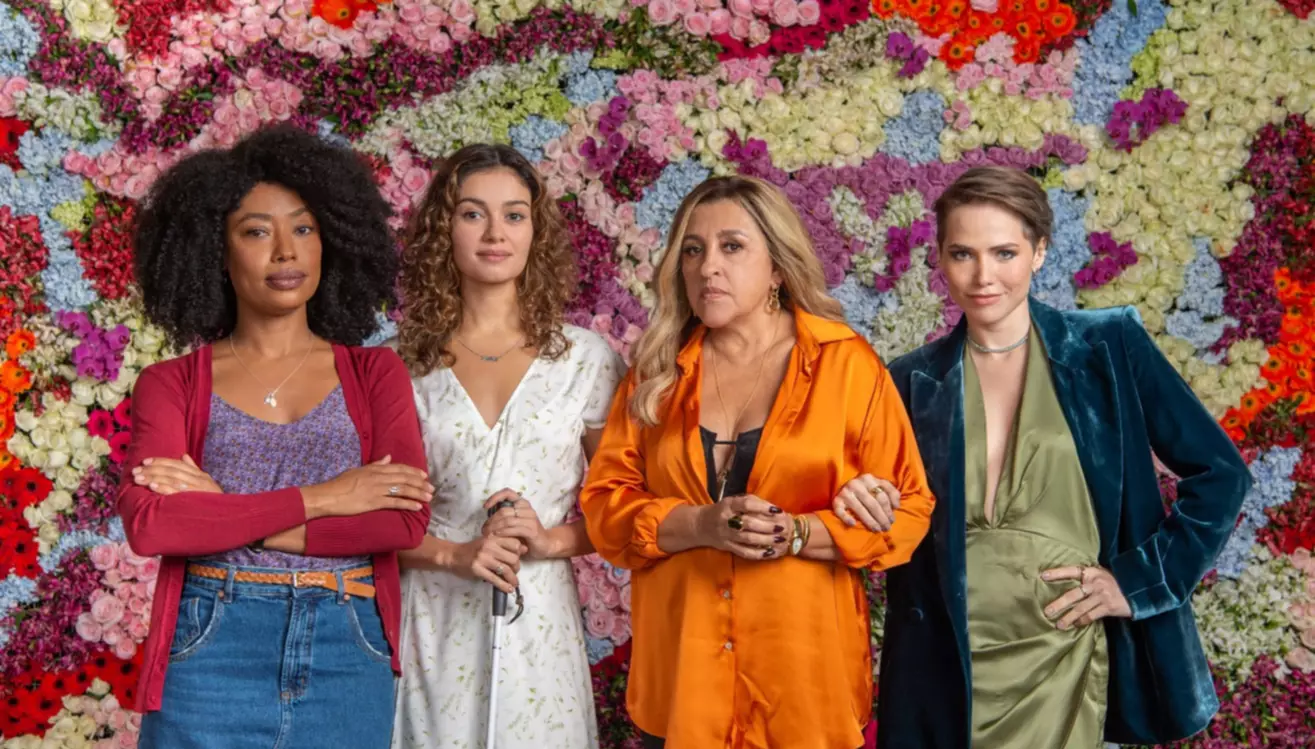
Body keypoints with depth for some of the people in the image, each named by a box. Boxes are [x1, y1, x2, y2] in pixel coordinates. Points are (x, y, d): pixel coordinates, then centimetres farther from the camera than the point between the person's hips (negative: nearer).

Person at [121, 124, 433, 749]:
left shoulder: (375, 374, 6)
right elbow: (149, 523, -11)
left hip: (347, 656, 1)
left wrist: (221, 514, -10)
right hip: (209, 653, -1)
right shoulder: (172, 385, 4)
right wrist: (319, 498, -12)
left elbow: (406, 519, -8)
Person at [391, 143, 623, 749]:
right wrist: (454, 554, -12)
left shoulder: (586, 358, 3)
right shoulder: (405, 365, 2)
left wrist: (555, 539, -12)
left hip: (540, 622, 0)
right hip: (434, 624, 0)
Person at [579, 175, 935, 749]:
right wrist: (700, 525, -15)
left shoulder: (847, 364, -2)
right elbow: (604, 503, 3)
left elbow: (906, 512, -3)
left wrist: (798, 533, -18)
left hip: (804, 674, -2)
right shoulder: (657, 371, 6)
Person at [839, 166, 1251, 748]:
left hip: (1064, 661, -1)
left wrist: (1141, 579, -4)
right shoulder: (913, 382, 3)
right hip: (945, 672, 2)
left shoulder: (1109, 349, -2)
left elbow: (1219, 473, 2)